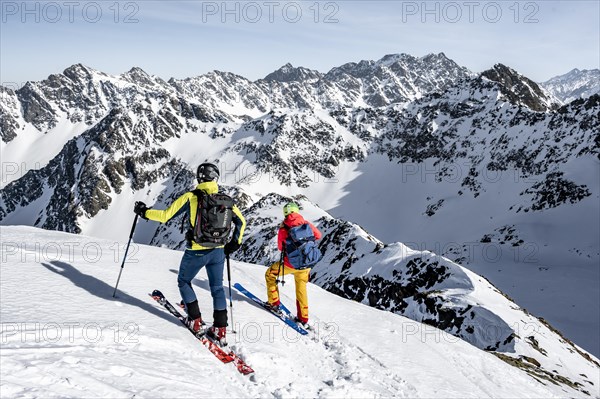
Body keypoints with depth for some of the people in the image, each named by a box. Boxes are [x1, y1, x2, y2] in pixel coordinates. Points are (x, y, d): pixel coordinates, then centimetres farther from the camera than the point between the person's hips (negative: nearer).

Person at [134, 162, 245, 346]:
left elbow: (165, 216, -8)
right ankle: (220, 330, 16)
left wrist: (143, 212, 8)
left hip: (196, 252, -3)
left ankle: (196, 321, 18)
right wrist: (235, 243, 19)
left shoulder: (191, 197, -10)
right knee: (217, 288, 16)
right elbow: (241, 221, 9)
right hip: (218, 252, 3)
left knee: (183, 281, 21)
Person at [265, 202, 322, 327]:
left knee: (270, 274, 23)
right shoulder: (306, 224, -6)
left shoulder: (283, 229, -11)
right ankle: (303, 317, 29)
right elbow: (318, 235, 9)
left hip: (290, 264, -3)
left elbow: (280, 247, 2)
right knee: (301, 288, 24)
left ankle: (274, 302, 24)